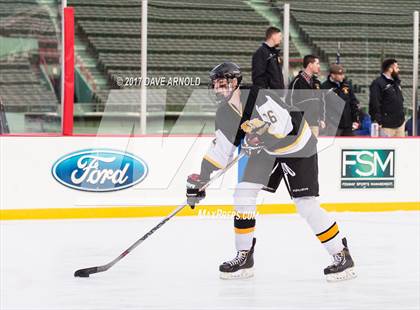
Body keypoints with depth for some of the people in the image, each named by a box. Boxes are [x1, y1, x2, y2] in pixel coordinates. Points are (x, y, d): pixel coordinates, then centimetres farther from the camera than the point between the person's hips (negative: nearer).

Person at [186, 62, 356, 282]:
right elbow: (220, 149, 4)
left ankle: (342, 256, -2)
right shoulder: (224, 113, -4)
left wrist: (261, 133, -51)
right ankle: (244, 256, 7)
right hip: (267, 150, 8)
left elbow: (284, 125, -37)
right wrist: (200, 179, 0)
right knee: (244, 193, -3)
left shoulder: (257, 96, -29)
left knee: (306, 205, -13)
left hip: (298, 148, -8)